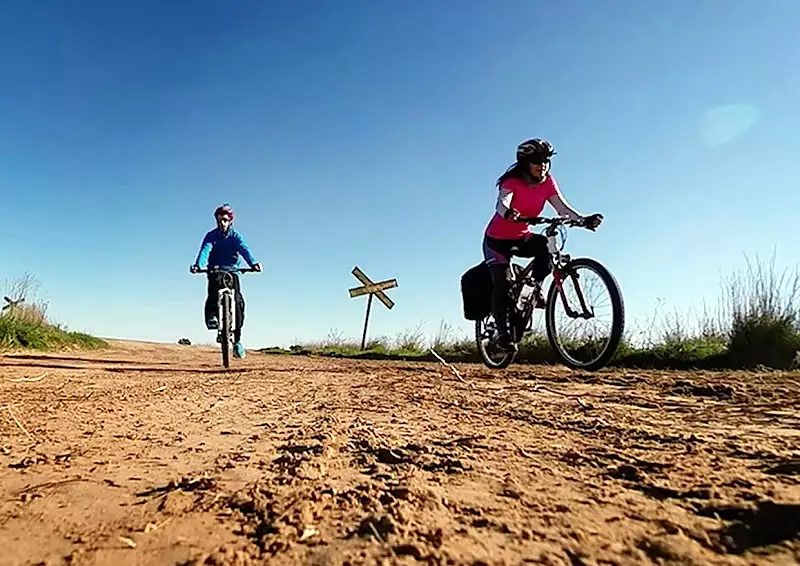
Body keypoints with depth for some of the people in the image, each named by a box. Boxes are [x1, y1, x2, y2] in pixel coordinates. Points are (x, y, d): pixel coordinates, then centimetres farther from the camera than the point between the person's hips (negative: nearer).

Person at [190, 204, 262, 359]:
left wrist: (253, 263, -41)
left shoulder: (235, 236, -1)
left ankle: (237, 340, -6)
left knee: (238, 301, -13)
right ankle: (211, 315, -32)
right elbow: (205, 250, -20)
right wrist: (198, 265, -41)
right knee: (215, 283, -37)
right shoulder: (211, 235, -2)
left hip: (231, 270, 0)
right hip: (215, 270, 0)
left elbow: (244, 249, -20)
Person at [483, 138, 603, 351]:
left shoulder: (548, 183, -8)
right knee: (501, 285, -13)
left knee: (546, 245, -28)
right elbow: (501, 203, -39)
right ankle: (502, 332, -2)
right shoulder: (512, 181, -20)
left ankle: (536, 289, -8)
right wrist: (507, 212, -63)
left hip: (522, 238, 4)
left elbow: (563, 208, -20)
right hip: (497, 239, -4)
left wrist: (584, 220, -38)